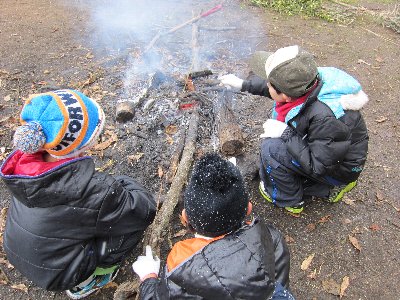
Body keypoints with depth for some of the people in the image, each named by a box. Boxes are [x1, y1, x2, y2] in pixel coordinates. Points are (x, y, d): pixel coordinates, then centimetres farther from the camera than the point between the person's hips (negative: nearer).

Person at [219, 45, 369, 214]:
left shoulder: (325, 117, -38)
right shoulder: (307, 83, -16)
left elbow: (318, 166, -28)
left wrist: (286, 133, -26)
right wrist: (243, 84, 12)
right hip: (320, 147, 8)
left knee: (271, 149, -23)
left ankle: (290, 200, 3)